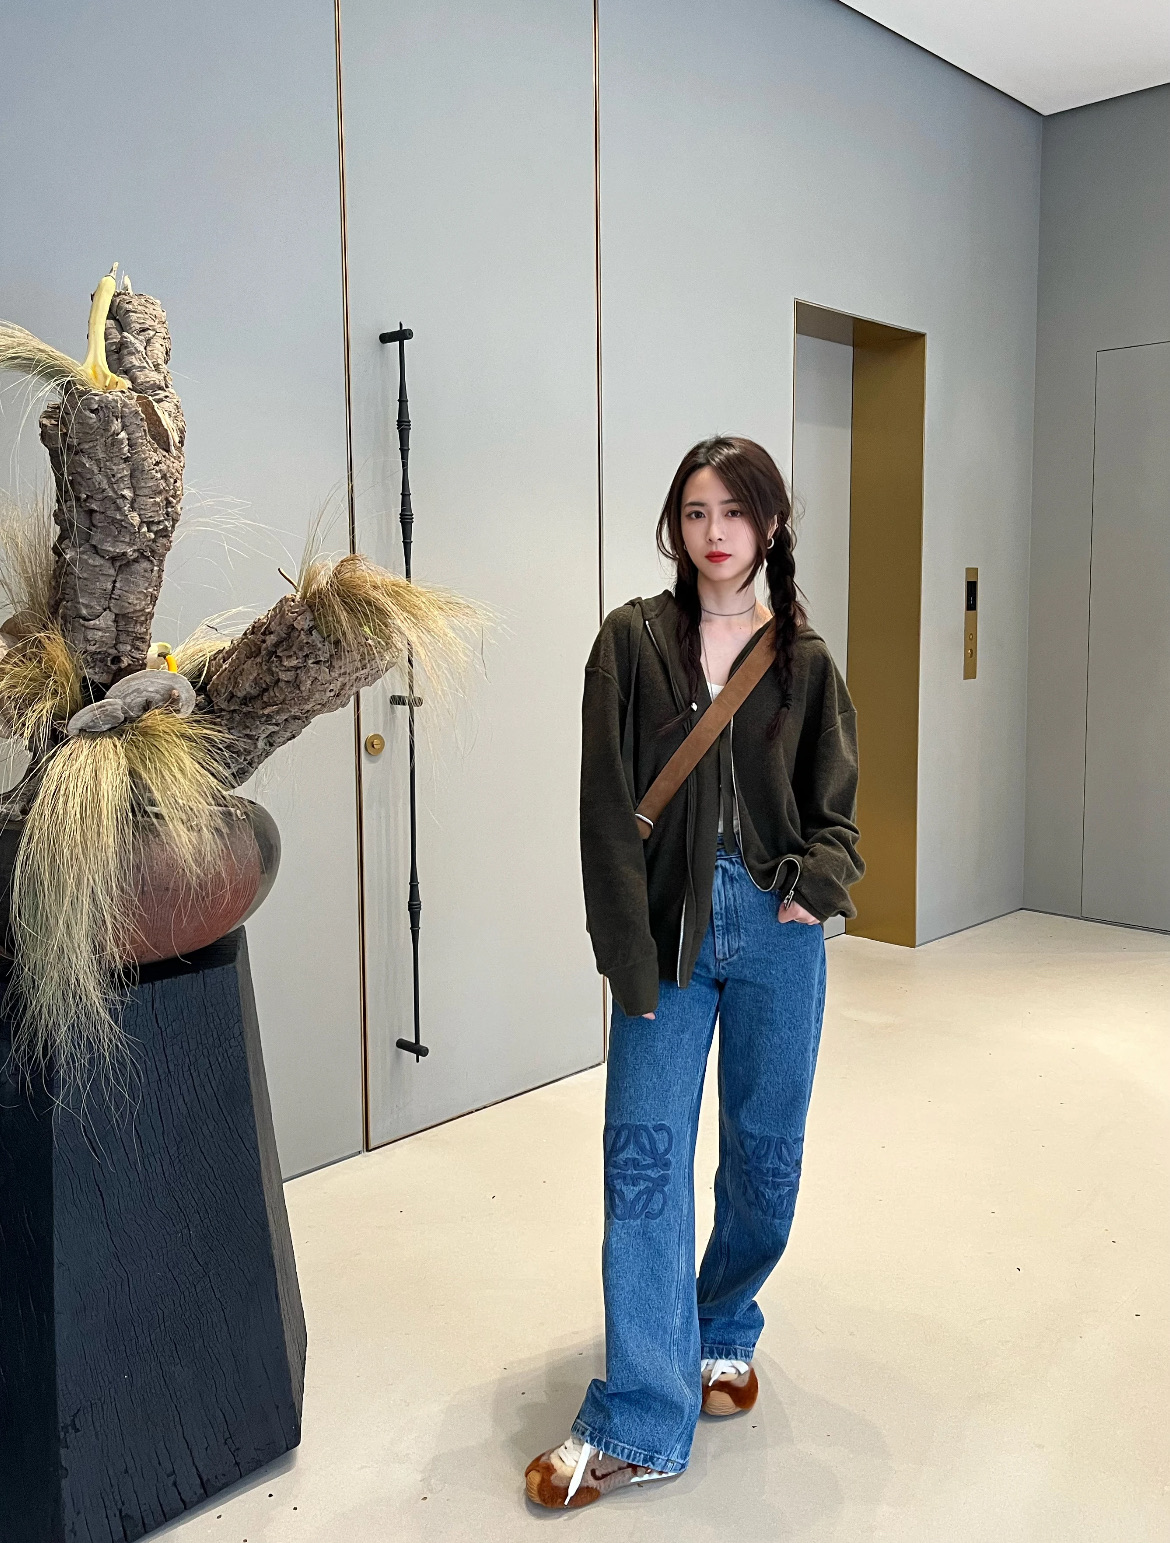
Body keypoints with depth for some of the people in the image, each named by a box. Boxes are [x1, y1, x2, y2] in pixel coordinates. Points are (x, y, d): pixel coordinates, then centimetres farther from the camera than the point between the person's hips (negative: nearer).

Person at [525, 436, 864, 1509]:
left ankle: (724, 1331, 37)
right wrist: (631, 956, -11)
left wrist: (815, 884, -11)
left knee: (764, 1155, 11)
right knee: (645, 1155, -4)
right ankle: (640, 1427, 5)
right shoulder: (632, 642, 0)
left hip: (776, 932, 2)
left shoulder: (803, 660, 5)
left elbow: (835, 811, 10)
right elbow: (609, 807, -5)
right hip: (667, 928, -1)